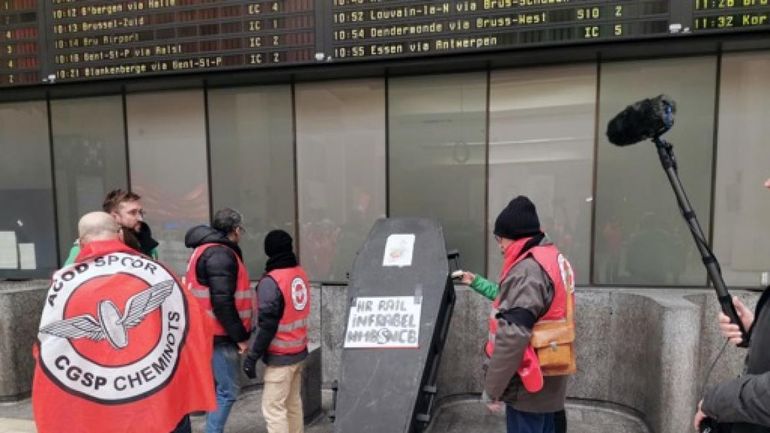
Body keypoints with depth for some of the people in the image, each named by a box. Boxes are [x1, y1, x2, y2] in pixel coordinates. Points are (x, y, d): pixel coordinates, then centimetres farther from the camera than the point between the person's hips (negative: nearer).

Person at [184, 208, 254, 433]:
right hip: (220, 336, -10)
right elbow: (222, 302, -24)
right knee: (227, 391, -2)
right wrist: (239, 335, -16)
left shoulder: (206, 250, 14)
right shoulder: (220, 254, -17)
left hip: (212, 333, 10)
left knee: (219, 388, 18)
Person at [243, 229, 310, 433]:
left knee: (273, 407, 0)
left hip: (281, 356, -8)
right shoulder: (301, 274, 3)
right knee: (293, 402, 18)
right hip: (299, 351, 8)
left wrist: (252, 357, -13)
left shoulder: (271, 282, -19)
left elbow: (267, 325, -21)